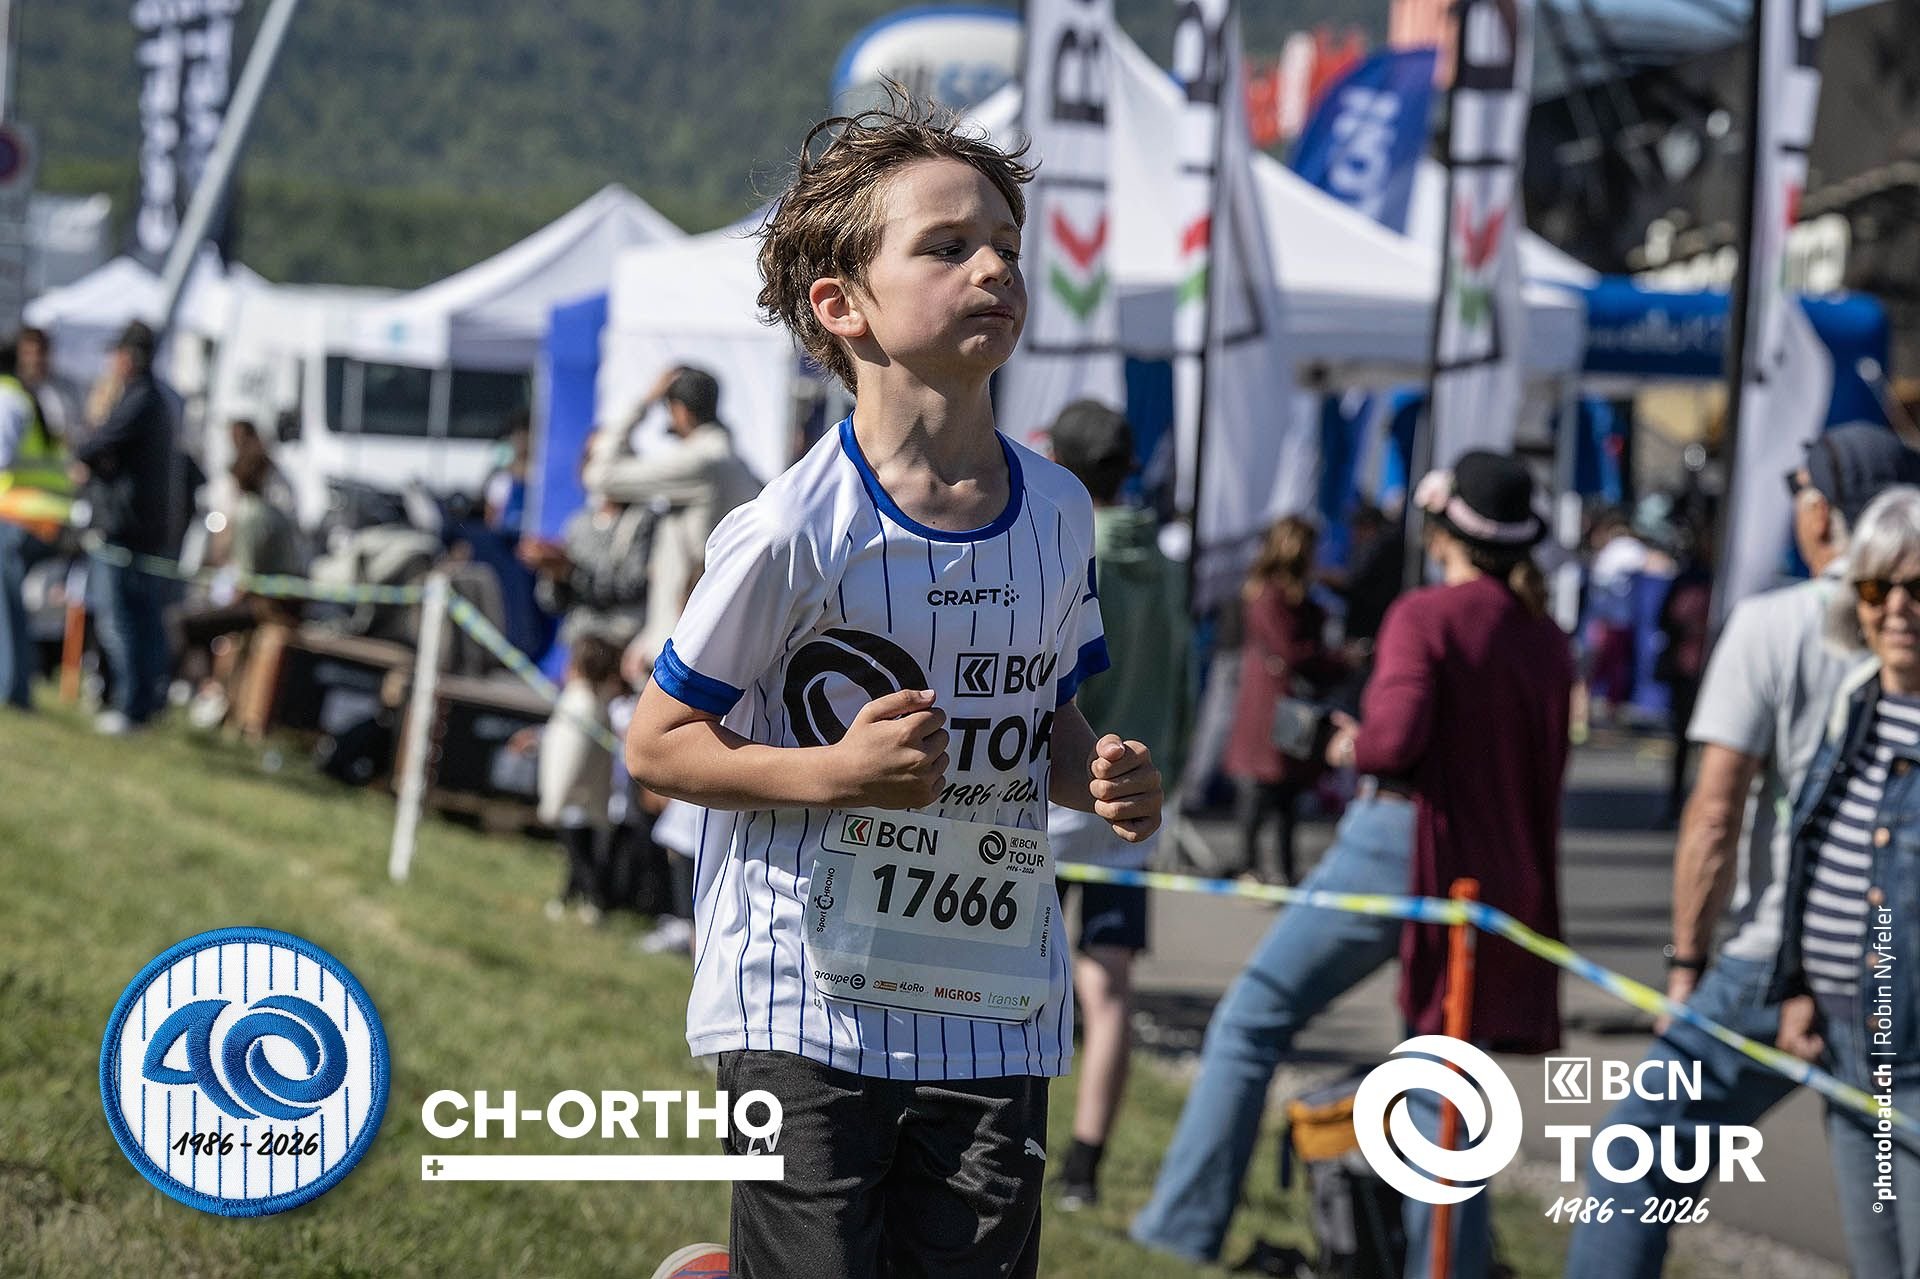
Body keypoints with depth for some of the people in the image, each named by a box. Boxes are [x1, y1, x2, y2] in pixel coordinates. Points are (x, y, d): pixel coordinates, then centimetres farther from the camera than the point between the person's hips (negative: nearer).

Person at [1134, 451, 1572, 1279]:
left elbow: (1397, 737, -19)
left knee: (1253, 1020, 6)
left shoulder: (1425, 616, -9)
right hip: (1496, 870, 6)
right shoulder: (1547, 642, 10)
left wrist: (1351, 748, 0)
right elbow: (1542, 772, 14)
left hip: (1397, 845, -6)